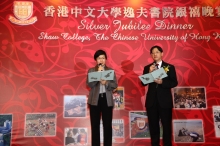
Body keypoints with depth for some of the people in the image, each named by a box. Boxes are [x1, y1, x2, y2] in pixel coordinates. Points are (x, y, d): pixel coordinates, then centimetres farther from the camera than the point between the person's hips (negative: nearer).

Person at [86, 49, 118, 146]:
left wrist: (106, 83, -17)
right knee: (95, 125, 5)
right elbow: (89, 84, -9)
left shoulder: (111, 70, 8)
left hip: (107, 100, 1)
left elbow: (115, 85, 0)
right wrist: (98, 73, -13)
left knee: (107, 125, 4)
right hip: (95, 100, 0)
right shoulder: (91, 71, 5)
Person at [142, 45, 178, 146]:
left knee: (167, 125, 4)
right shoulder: (147, 68, 7)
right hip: (151, 100, 2)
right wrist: (149, 72, -15)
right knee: (153, 125, 10)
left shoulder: (170, 67, 2)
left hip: (165, 100, -2)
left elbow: (174, 83, -5)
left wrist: (162, 82, -20)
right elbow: (143, 83, -1)